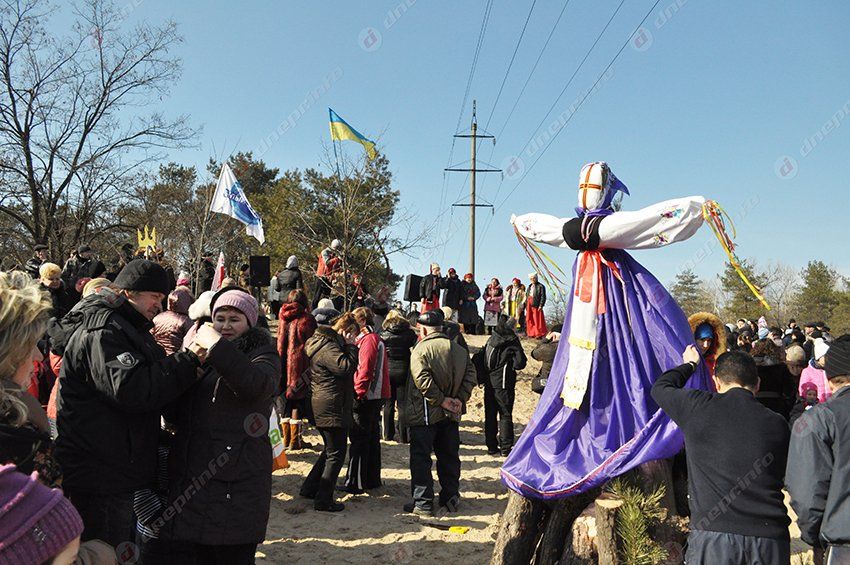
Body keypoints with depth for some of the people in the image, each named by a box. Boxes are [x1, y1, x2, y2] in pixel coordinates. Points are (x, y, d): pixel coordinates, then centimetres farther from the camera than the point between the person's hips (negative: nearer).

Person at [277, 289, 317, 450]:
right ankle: (295, 440, 1)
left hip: (284, 364, 5)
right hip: (300, 364, -5)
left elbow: (279, 344, 12)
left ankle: (286, 438, 20)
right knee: (298, 402, 0)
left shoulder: (283, 319, 9)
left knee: (286, 402, 13)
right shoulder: (306, 319, -7)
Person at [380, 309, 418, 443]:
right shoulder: (410, 334, -4)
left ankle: (388, 434, 18)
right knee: (403, 404, 5)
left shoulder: (383, 335, -3)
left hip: (387, 372, 1)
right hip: (403, 372, -1)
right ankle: (404, 436, 4)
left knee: (388, 404, 13)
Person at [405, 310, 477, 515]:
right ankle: (451, 498, 23)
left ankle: (422, 502, 3)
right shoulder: (459, 350, 7)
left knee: (421, 458, 2)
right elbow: (470, 375, 1)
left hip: (425, 415, -5)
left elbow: (422, 379, -23)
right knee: (449, 457, 15)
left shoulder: (421, 349, -11)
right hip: (451, 414, 6)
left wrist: (441, 400, -16)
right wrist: (460, 399, -4)